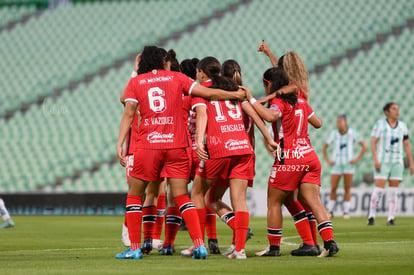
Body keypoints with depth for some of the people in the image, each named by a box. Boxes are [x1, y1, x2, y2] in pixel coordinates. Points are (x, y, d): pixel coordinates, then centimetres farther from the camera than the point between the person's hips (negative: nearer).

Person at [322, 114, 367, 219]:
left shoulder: (352, 133, -6)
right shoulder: (334, 134, 0)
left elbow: (364, 146, -1)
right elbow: (324, 147, 13)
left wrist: (357, 159, -6)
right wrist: (328, 161, 3)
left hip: (349, 164, -2)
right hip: (336, 165, 2)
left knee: (347, 189, -2)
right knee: (333, 188, -3)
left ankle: (346, 212, 5)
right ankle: (330, 211, 7)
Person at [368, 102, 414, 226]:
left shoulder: (402, 126, 5)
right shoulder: (380, 124, -7)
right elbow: (373, 143, -10)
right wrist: (375, 160, -20)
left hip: (396, 162, 3)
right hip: (382, 161, -3)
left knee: (394, 190, -2)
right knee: (379, 188, -11)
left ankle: (391, 219, 2)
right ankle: (371, 216, 2)